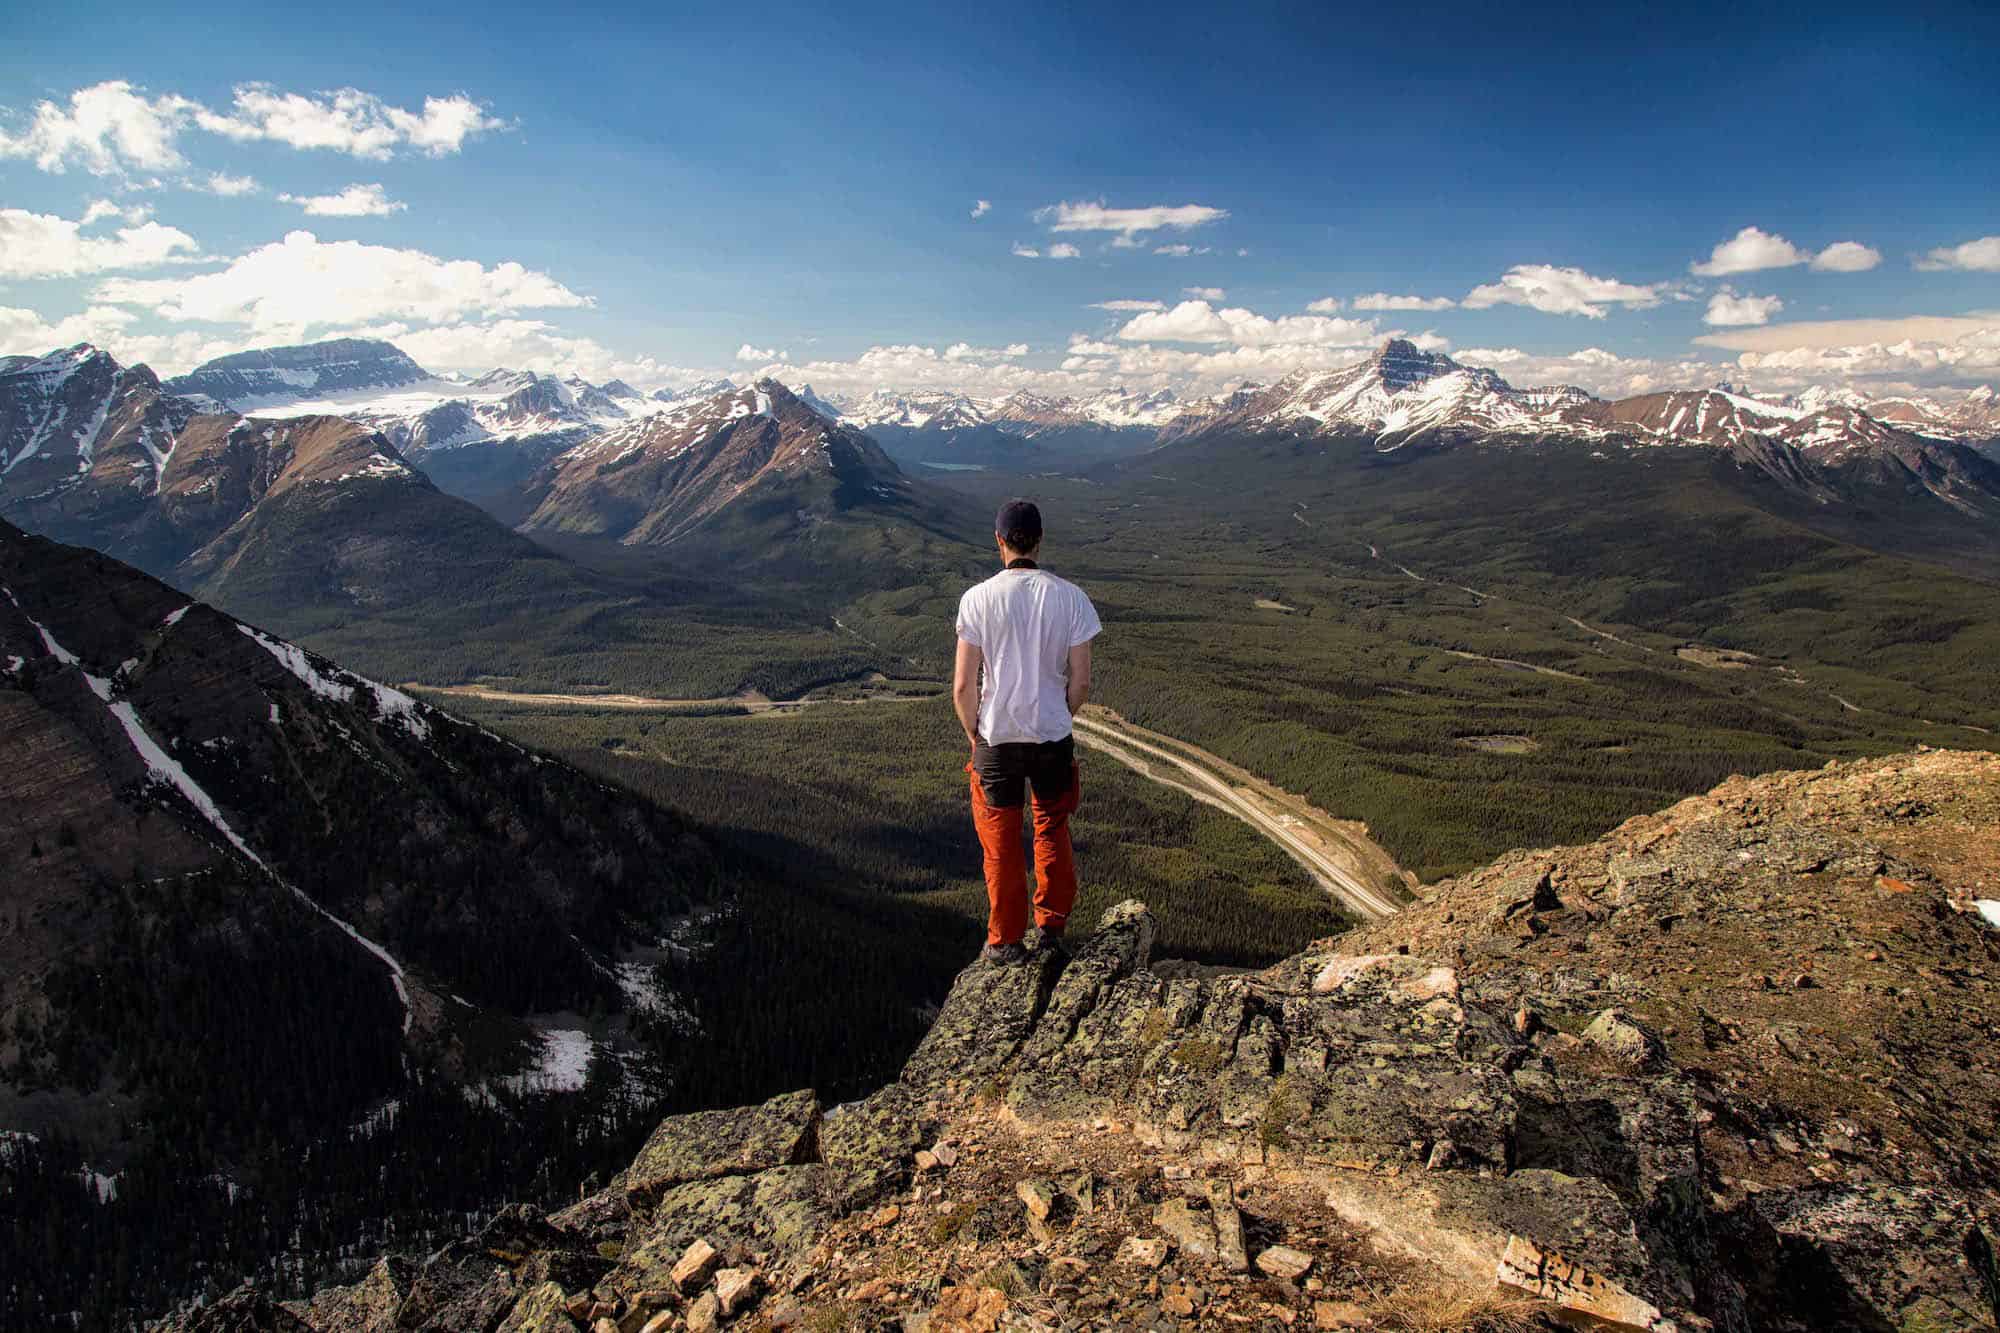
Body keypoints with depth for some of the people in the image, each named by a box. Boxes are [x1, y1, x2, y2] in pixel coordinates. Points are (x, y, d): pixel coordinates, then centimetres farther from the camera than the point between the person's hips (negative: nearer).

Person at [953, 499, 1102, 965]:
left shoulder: (977, 599, -12)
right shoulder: (1071, 597, -8)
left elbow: (963, 686, -11)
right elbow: (1081, 682, -5)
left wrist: (973, 733, 6)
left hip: (996, 738, -1)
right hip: (1054, 737, 1)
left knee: (1001, 844, 14)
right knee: (1052, 833, 22)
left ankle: (1005, 941, 27)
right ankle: (1050, 927, 34)